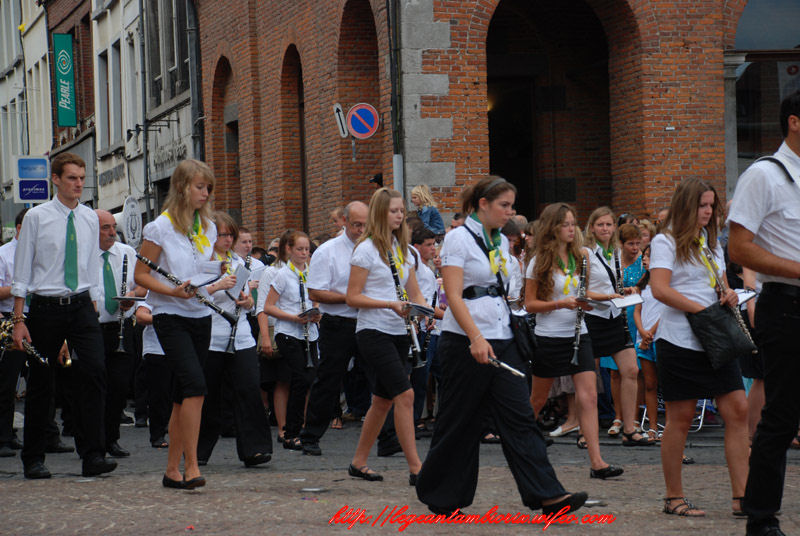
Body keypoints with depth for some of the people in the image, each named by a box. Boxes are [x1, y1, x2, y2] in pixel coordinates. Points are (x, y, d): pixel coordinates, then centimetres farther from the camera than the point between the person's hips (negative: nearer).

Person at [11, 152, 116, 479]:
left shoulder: (90, 219, 8)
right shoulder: (37, 218, -2)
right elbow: (21, 273, -2)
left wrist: (93, 310, 12)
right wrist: (18, 320, -6)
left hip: (81, 306, 2)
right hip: (45, 306, -2)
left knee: (94, 371, -15)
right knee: (40, 384, 5)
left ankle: (93, 456, -14)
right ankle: (33, 460, 17)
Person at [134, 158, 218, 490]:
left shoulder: (208, 228, 12)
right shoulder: (161, 227, -6)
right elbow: (141, 275, -6)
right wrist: (173, 291, -20)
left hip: (201, 317, 6)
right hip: (171, 317, -6)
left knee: (184, 395, 7)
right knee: (195, 385, -20)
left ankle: (173, 469, 13)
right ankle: (191, 467, -18)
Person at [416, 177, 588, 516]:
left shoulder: (501, 241, 14)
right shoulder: (459, 238, -9)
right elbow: (454, 296, -17)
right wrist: (476, 338, -27)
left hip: (500, 340, 7)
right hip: (466, 342, -7)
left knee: (520, 417, -2)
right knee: (459, 421, 2)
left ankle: (547, 495, -8)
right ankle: (440, 496, 15)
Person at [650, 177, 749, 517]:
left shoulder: (711, 243, 18)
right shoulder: (665, 242, -4)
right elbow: (660, 289, -15)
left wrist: (729, 295, 3)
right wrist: (702, 309, -18)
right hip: (680, 340, -7)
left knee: (737, 410, -3)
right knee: (680, 418, -1)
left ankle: (741, 496, -2)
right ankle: (674, 498, 9)